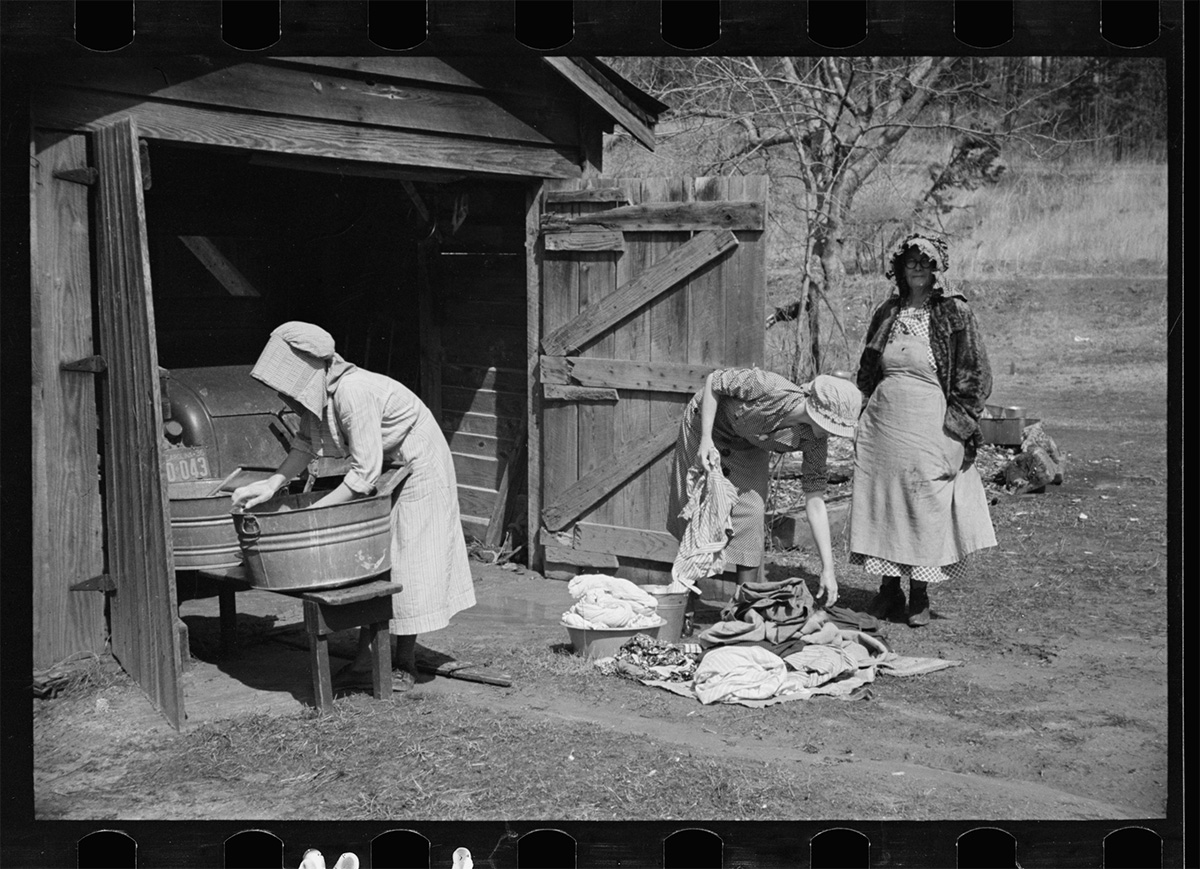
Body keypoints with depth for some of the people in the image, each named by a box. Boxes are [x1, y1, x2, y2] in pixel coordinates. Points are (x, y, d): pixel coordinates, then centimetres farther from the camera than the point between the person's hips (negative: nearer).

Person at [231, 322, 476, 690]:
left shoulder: (352, 393, -35)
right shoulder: (316, 390, -10)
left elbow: (365, 473, -33)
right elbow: (306, 443, 2)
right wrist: (271, 484, -12)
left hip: (417, 467, -8)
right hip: (384, 466, 9)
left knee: (406, 560, 0)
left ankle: (404, 665, 12)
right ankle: (365, 661, 13)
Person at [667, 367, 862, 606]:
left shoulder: (814, 440, -24)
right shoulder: (767, 388, -40)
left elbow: (815, 502, -20)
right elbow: (713, 381, -25)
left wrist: (828, 569, -23)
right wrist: (706, 440, -32)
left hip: (750, 447, 3)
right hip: (706, 423, -3)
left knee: (751, 513, -15)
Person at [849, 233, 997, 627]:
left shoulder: (954, 314, -2)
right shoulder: (886, 313, 11)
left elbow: (976, 373, -3)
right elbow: (866, 371, 20)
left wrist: (960, 422, -9)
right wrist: (864, 420, 14)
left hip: (930, 427, -4)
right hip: (883, 424, 4)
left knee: (926, 506, 0)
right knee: (881, 502, 5)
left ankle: (919, 595, 12)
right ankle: (888, 590, 17)